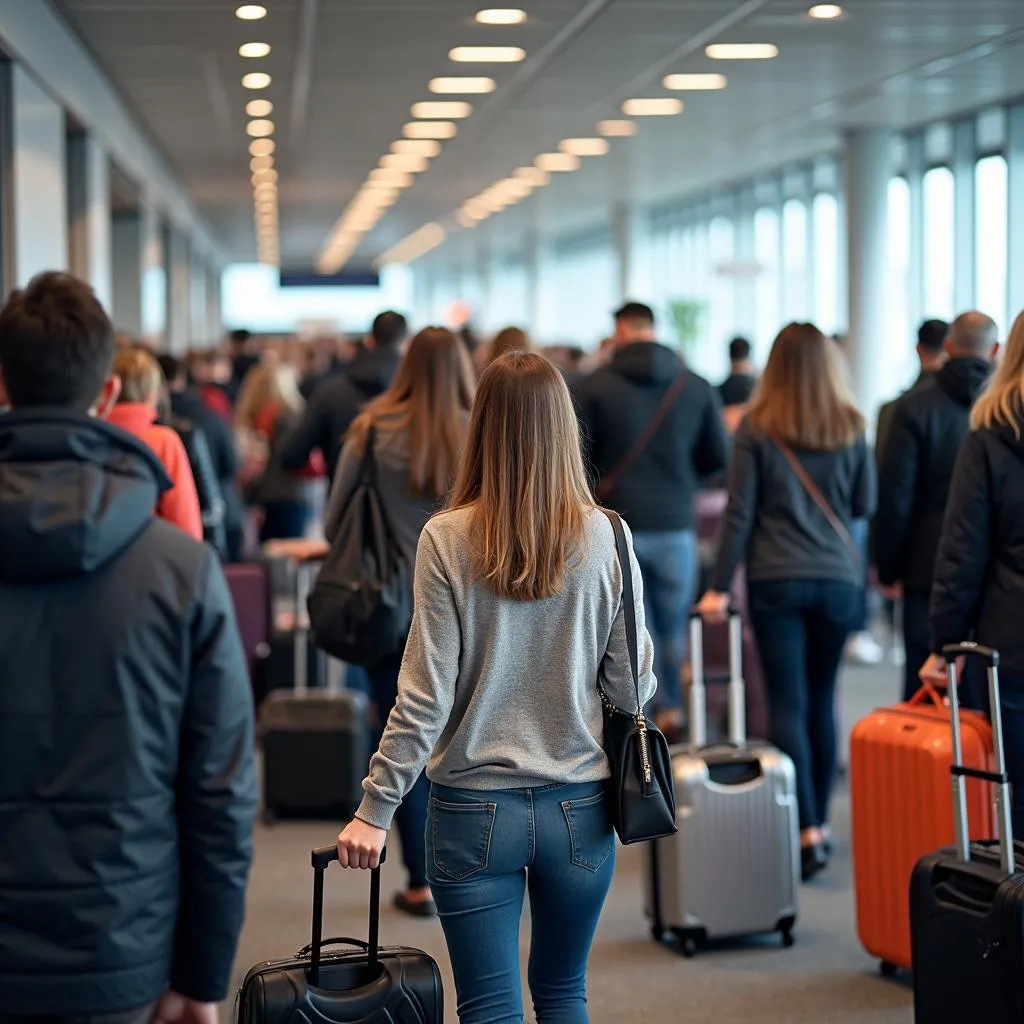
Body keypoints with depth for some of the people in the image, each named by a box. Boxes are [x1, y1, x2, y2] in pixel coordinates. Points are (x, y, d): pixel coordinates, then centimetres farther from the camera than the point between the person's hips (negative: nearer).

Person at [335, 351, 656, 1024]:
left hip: (474, 813, -2)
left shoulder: (447, 540, -10)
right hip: (580, 809, 2)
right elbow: (632, 689, -3)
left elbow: (425, 696, -11)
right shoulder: (605, 538, -6)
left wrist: (376, 810, -4)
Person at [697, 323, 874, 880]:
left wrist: (720, 585, 0)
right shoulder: (850, 427, 3)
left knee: (788, 704, -2)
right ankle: (820, 820, 21)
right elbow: (864, 505, 10)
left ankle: (806, 830, -11)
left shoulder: (757, 427, -4)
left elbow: (740, 512, -5)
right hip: (838, 578, 3)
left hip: (776, 580, -2)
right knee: (821, 700, 14)